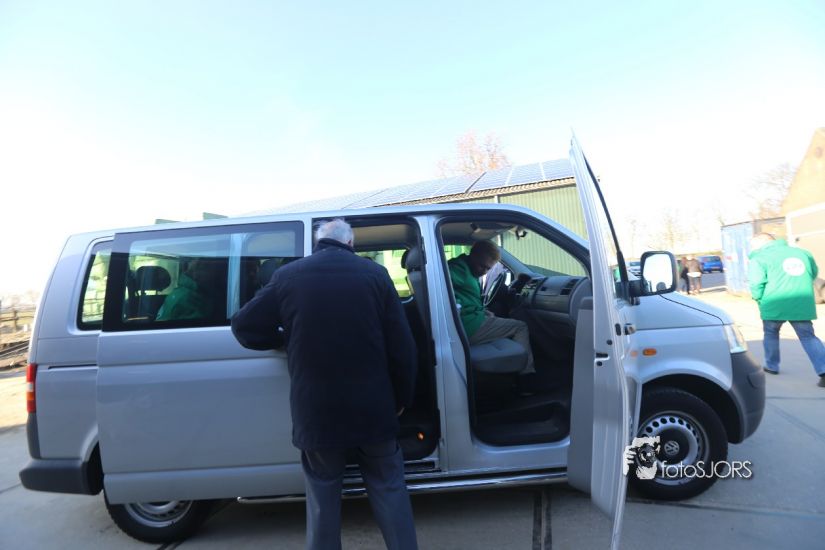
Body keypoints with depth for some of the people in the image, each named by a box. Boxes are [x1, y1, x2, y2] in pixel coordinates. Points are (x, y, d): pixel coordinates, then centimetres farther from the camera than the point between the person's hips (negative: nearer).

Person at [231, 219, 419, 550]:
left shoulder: (288, 275, -2)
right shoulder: (375, 273, -2)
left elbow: (244, 327, 1)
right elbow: (402, 345, -3)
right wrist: (402, 398, 9)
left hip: (316, 410, 0)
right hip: (373, 408, 0)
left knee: (323, 495, 20)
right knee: (389, 488, 19)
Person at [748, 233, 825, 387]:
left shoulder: (758, 258, -3)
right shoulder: (802, 252, 18)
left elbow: (756, 285, -13)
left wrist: (760, 300, 4)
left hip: (774, 305, -4)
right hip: (803, 304, 4)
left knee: (771, 333, 19)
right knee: (808, 336, 9)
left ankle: (771, 366, 29)